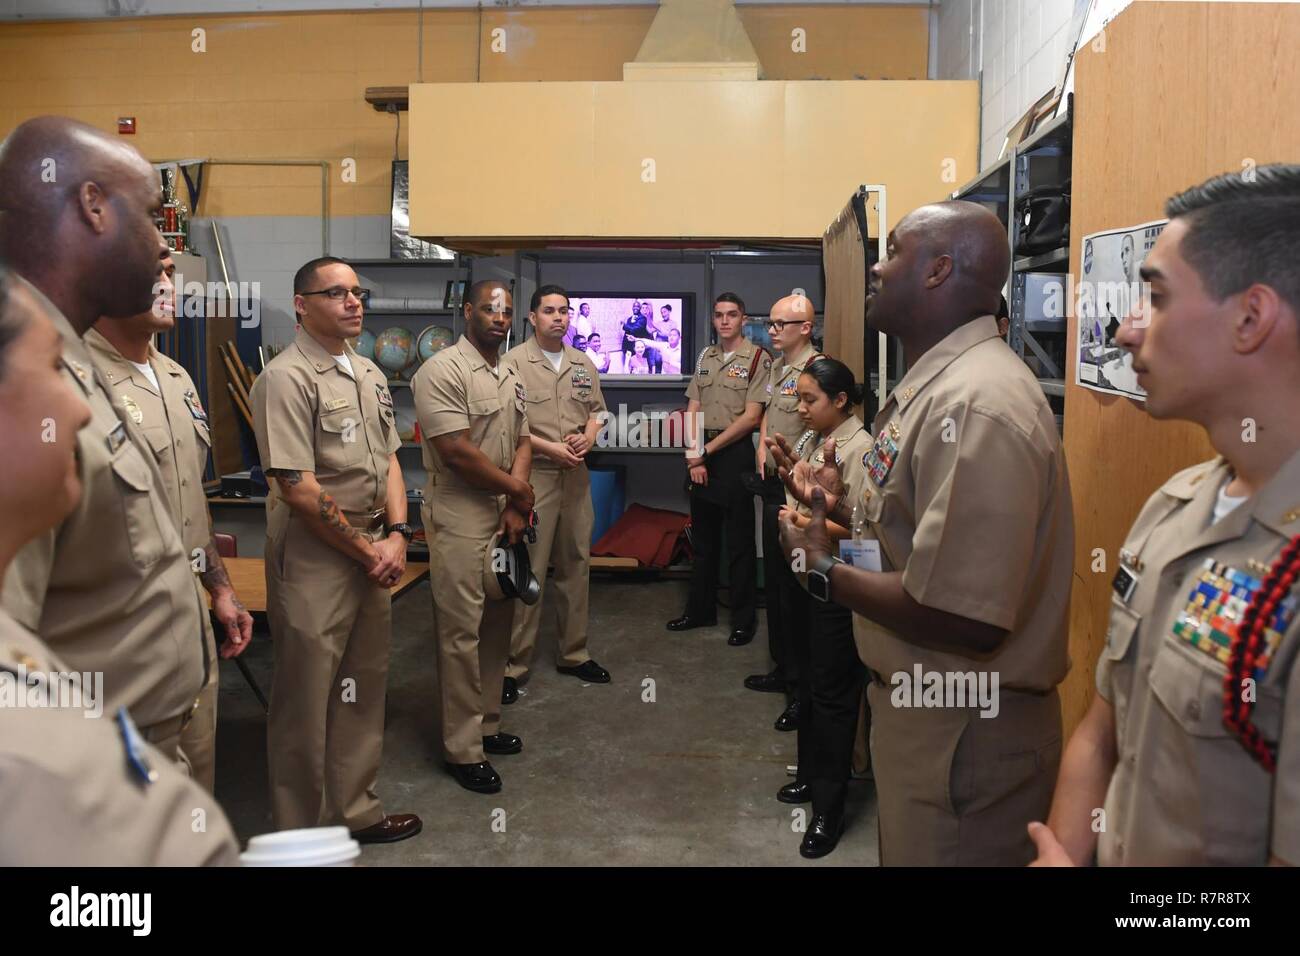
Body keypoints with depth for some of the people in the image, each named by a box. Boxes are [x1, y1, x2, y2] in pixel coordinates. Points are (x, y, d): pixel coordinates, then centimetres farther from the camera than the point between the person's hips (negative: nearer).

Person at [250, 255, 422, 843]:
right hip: (314, 559, -8)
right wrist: (367, 551, -13)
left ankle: (354, 811, 33)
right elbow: (297, 488, -19)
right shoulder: (287, 378, -14)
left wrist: (396, 534, 0)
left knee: (363, 688, 17)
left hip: (373, 555, 8)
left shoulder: (369, 373, 12)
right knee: (306, 699, 5)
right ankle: (301, 833, 21)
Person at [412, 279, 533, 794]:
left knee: (497, 624, 15)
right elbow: (456, 451, -18)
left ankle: (487, 724, 29)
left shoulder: (511, 376, 14)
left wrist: (516, 508, -3)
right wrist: (517, 489, -8)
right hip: (460, 517, -8)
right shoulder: (442, 371, -12)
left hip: (505, 515, 8)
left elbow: (522, 443, 12)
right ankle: (463, 749, 8)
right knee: (462, 631, -2)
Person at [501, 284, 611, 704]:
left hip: (576, 475, 6)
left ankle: (574, 653, 26)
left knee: (576, 565, 13)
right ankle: (513, 665, 6)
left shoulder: (583, 364, 12)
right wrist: (550, 448, -16)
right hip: (532, 475, -6)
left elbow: (597, 409, 19)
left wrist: (589, 437, -2)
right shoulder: (514, 362, -7)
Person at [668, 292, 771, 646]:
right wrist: (693, 455, -2)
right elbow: (692, 410, 10)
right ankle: (700, 610, 25)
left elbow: (751, 417, -12)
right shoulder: (705, 357, 11)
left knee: (739, 542, 2)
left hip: (735, 453, -6)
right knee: (703, 537, 14)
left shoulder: (758, 358, -7)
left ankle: (743, 620, 12)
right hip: (700, 456, 6)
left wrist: (708, 450, -10)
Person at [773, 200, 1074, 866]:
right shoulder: (938, 384, 8)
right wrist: (841, 504, 3)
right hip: (918, 708, 10)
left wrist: (823, 570, -18)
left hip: (964, 735, -10)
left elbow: (964, 618, -31)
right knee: (904, 847, 26)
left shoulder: (975, 406, -26)